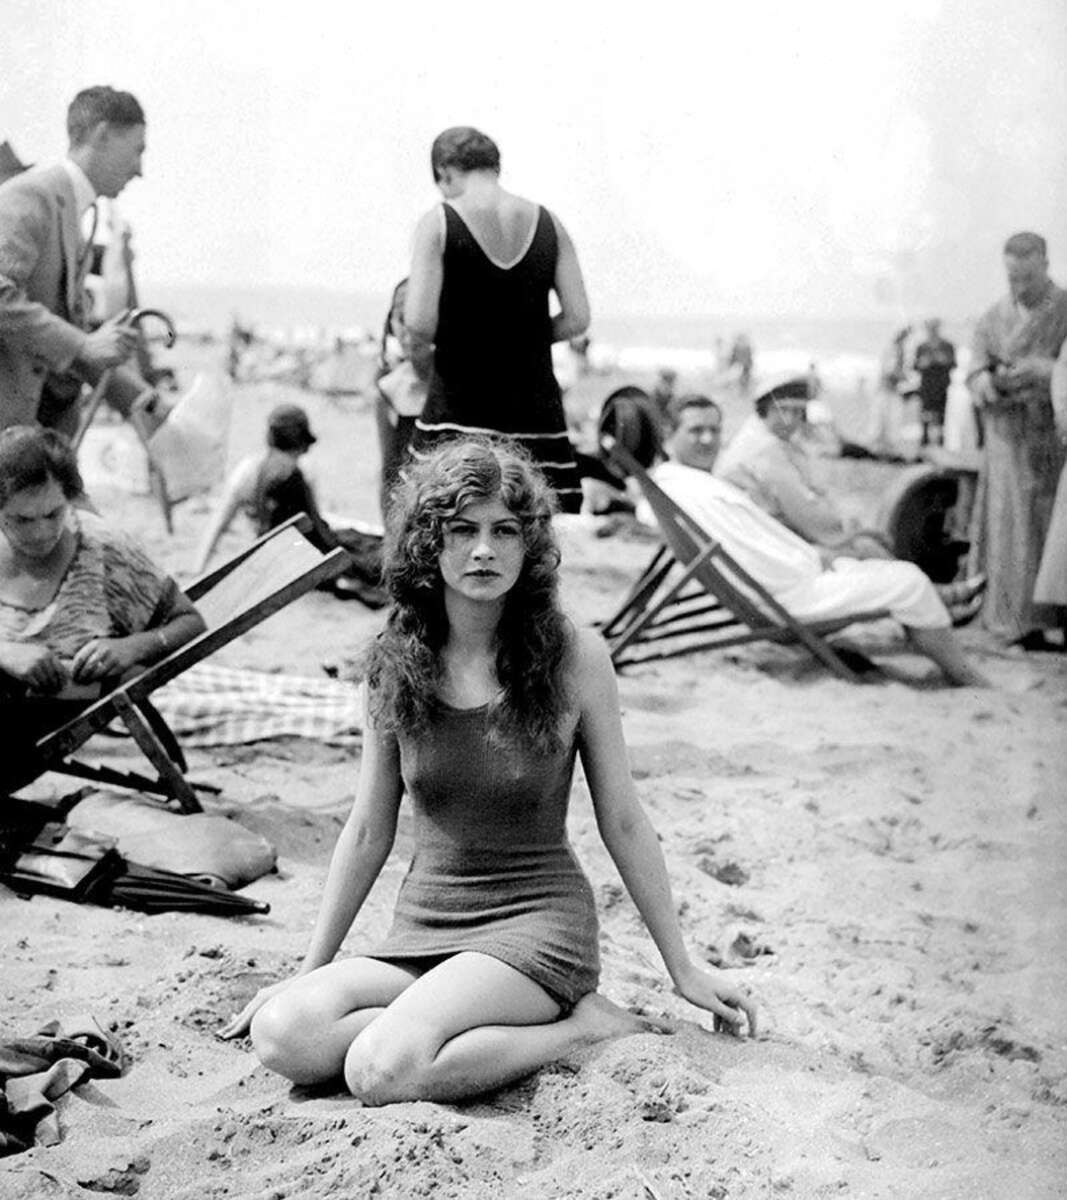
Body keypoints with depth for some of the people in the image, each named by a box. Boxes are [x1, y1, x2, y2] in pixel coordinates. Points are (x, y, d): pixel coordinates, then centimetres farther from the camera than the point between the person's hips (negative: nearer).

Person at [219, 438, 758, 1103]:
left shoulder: (573, 656, -8)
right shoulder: (396, 663, 1)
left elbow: (622, 822, 1)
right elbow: (368, 833, 10)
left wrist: (684, 968, 6)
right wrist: (309, 972, 13)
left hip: (538, 922, -5)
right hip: (422, 928, 5)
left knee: (384, 1070, -30)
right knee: (284, 1034, -24)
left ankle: (583, 1027, -7)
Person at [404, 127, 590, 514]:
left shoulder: (439, 222, -4)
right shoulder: (548, 224, 6)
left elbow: (419, 322, -12)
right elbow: (578, 318, 4)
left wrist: (420, 355, 9)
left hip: (460, 411, -3)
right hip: (535, 406, 4)